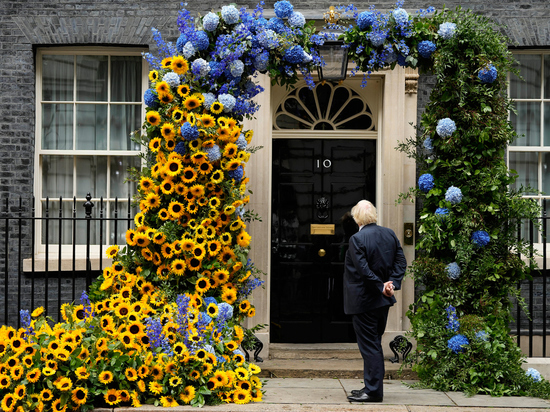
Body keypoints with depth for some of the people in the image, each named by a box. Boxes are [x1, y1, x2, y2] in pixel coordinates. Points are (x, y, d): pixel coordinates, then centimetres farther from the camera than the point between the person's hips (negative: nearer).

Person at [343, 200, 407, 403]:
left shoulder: (357, 239, -17)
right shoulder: (389, 234, 4)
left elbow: (363, 270, -22)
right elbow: (401, 261, 4)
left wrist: (381, 287, -13)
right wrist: (392, 283, -3)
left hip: (363, 301, -7)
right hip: (383, 301, 8)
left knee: (369, 346, -1)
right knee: (374, 344, 17)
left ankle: (373, 391, 5)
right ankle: (372, 387, 25)